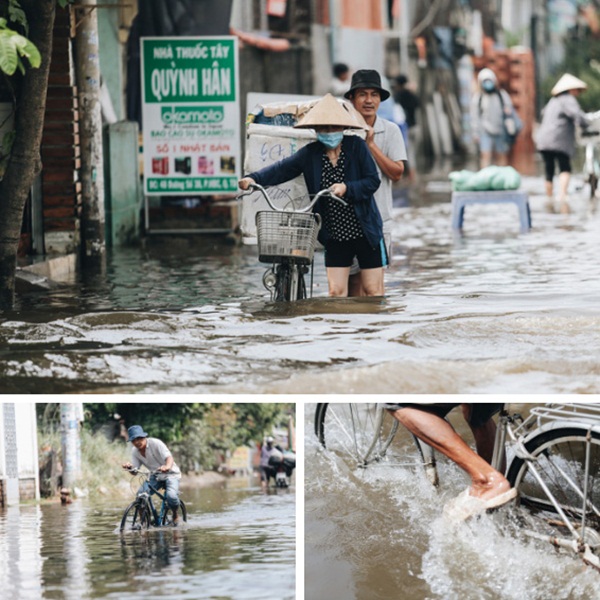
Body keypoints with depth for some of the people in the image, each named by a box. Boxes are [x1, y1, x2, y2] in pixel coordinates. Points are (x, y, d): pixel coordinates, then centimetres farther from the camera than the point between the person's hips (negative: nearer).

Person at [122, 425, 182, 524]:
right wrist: (129, 467, -28)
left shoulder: (155, 443, -21)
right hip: (155, 476, 5)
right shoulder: (135, 451, -3)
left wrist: (167, 466, -56)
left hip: (170, 474, -5)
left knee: (171, 495, -31)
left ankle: (175, 514, 1)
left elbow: (169, 457, -33)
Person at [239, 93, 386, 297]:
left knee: (373, 291, 3)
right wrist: (254, 178, -27)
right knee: (336, 292, -2)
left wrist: (346, 188, -26)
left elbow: (372, 181, -9)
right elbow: (282, 168, -11)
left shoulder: (356, 146, -5)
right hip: (334, 236, 2)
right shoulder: (311, 153, 0)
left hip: (365, 232, -2)